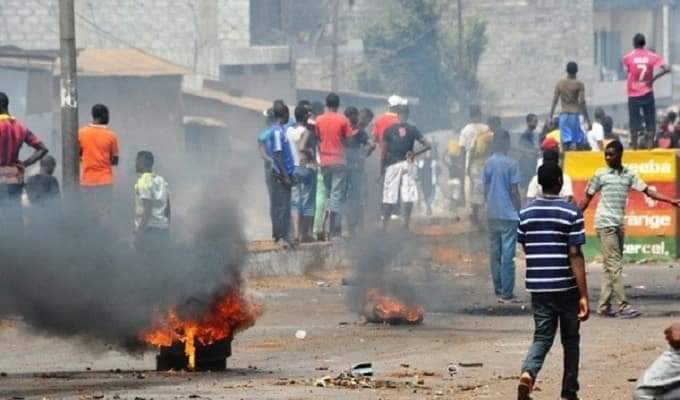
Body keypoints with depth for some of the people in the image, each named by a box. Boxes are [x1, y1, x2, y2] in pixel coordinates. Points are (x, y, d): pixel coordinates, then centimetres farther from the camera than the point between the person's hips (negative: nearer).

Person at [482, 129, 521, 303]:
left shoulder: (488, 164, 4)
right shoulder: (511, 164, -10)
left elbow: (485, 190, 7)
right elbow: (514, 192, -9)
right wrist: (519, 213, -1)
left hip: (492, 215, 5)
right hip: (508, 215, -5)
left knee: (494, 254, 11)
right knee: (508, 255, -3)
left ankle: (499, 291, 17)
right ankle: (507, 294, -4)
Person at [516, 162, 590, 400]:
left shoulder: (526, 214, 3)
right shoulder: (571, 213, -11)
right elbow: (575, 256, -15)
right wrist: (584, 296, -14)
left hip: (537, 287, 3)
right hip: (566, 287, -3)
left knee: (542, 336, 7)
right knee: (570, 339, 13)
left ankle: (528, 373, -22)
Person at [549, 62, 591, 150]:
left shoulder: (560, 83, 6)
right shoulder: (579, 84, -4)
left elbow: (554, 101, 4)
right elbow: (582, 102, -9)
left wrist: (550, 117, 9)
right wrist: (588, 120, -6)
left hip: (563, 115, 3)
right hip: (575, 115, -3)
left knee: (565, 141, 4)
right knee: (578, 141, -1)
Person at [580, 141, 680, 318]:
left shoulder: (629, 174, 8)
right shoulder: (600, 175, -2)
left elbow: (648, 191, 6)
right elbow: (587, 198, 3)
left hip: (619, 224, 5)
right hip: (605, 224, -5)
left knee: (610, 267, 7)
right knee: (615, 266, -10)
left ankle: (604, 306, 11)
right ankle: (622, 306, -14)